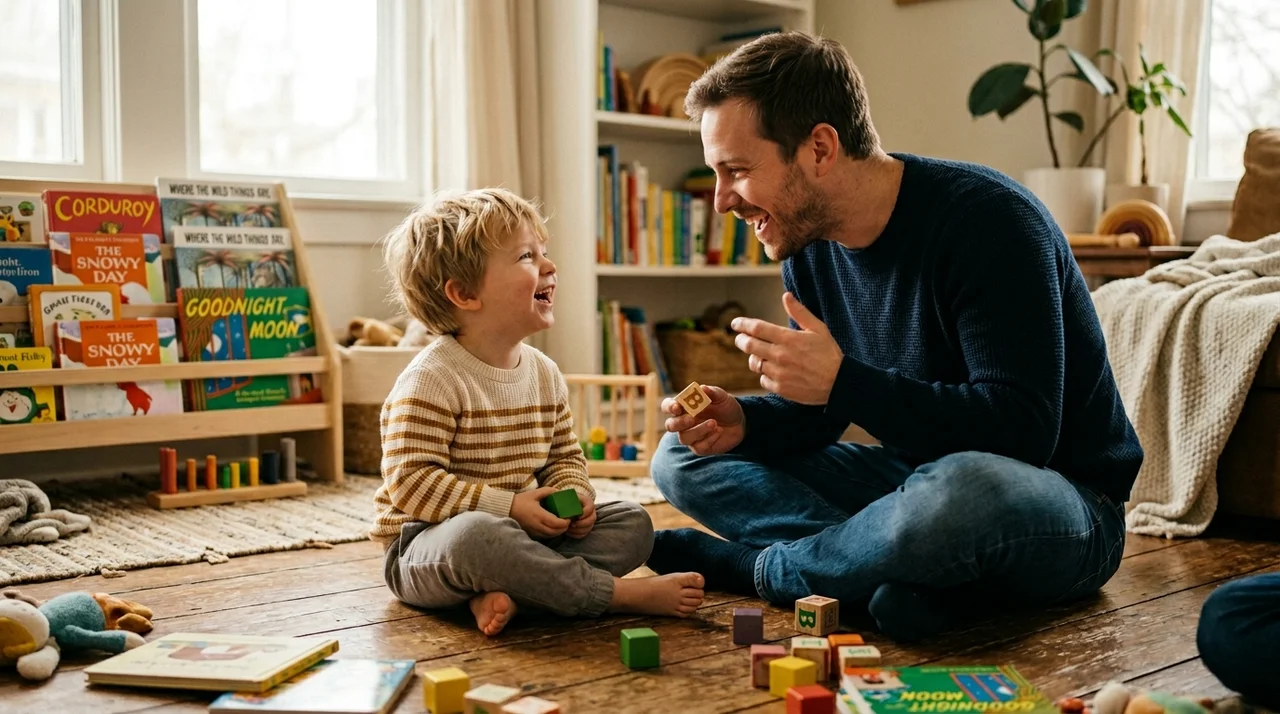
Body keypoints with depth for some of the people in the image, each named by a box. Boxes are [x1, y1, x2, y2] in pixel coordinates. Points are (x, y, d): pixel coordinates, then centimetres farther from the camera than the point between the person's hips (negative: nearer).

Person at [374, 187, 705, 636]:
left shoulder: (544, 374, 6)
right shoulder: (432, 380, -17)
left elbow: (565, 456, 18)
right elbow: (411, 481, -21)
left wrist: (574, 494, -6)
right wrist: (508, 507, -25)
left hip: (518, 531, 8)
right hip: (426, 545, -7)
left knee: (632, 524, -5)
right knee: (475, 535, -41)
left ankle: (511, 590, -26)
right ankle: (619, 593, -27)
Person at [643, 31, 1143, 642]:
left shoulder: (986, 218, -22)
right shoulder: (808, 246, 1)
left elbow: (1023, 431, -27)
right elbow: (818, 413, 8)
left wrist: (844, 382, -31)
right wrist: (744, 422, -14)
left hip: (1067, 505, -7)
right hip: (920, 481, 7)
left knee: (957, 490, -43)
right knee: (684, 458, -1)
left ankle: (763, 567, -12)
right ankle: (930, 580, -18)